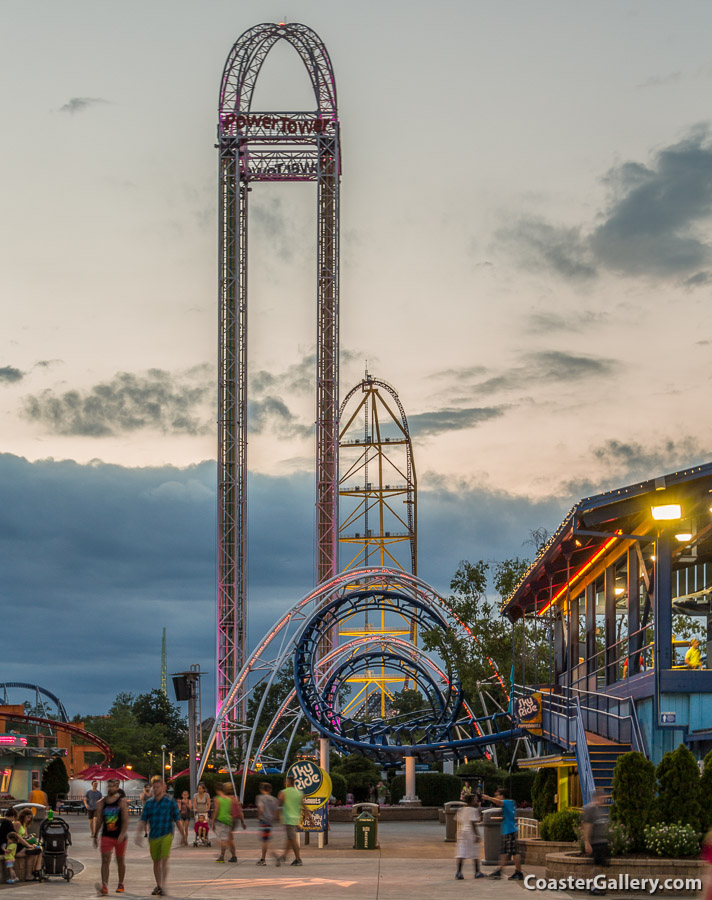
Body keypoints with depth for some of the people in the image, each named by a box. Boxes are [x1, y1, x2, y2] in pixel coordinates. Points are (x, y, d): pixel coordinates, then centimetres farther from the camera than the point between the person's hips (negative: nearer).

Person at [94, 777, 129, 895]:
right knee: (105, 860, -12)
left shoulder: (122, 802, -7)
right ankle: (104, 886, -22)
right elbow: (99, 820, 12)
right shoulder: (102, 802, 4)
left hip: (120, 837, -2)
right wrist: (95, 836, 14)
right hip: (106, 836, 2)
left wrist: (122, 834, -26)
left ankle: (121, 885, 27)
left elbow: (125, 820, -14)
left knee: (120, 860, 12)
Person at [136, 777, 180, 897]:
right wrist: (139, 834, -6)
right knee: (156, 862, 12)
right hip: (153, 837, 4)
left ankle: (163, 885, -16)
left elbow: (177, 819, 3)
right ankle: (158, 886, 26)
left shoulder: (170, 802, -1)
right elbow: (143, 820, 6)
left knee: (164, 860, -15)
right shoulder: (149, 803, 7)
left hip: (166, 835, -4)